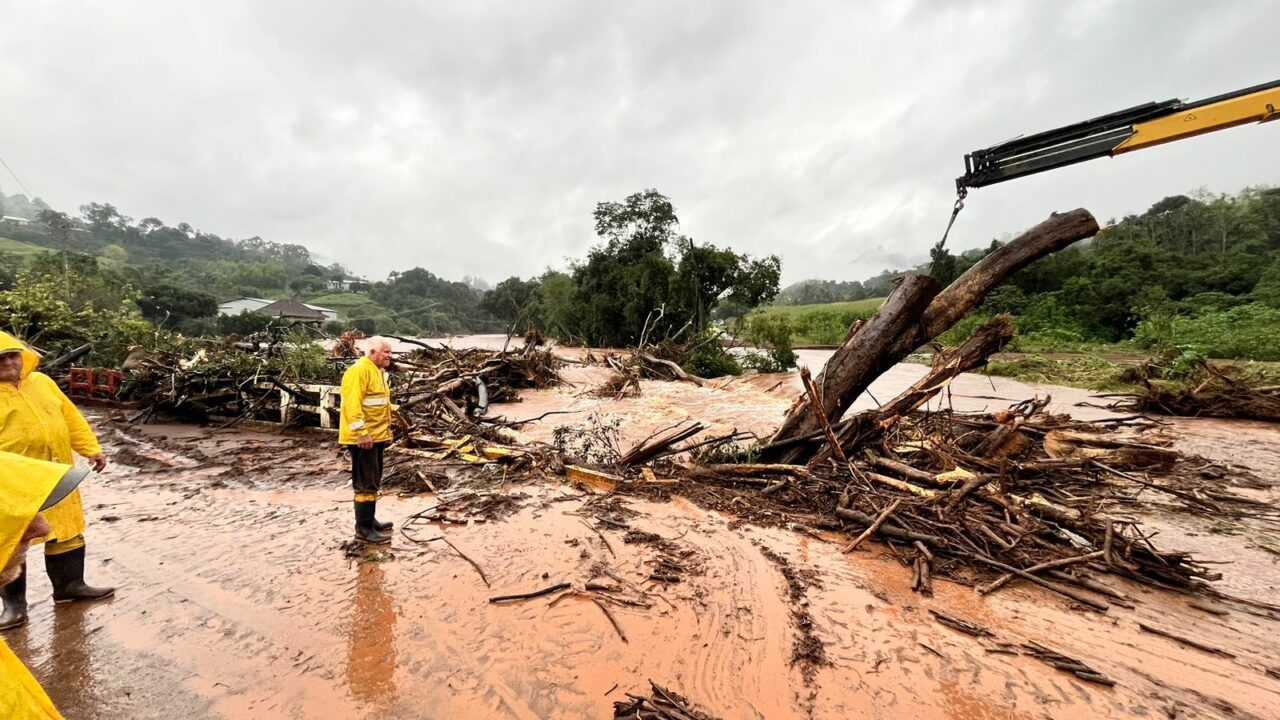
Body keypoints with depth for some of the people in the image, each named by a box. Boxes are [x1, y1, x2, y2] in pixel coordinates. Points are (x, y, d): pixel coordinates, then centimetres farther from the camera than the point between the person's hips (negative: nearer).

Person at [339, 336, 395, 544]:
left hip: (376, 436, 10)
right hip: (363, 438, -10)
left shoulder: (378, 371, 16)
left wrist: (387, 430, 21)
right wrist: (362, 433, -27)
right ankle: (364, 529, 5)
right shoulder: (359, 371, -16)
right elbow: (353, 404, -24)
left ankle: (370, 520, 29)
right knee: (366, 484, -4)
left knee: (373, 482, 18)